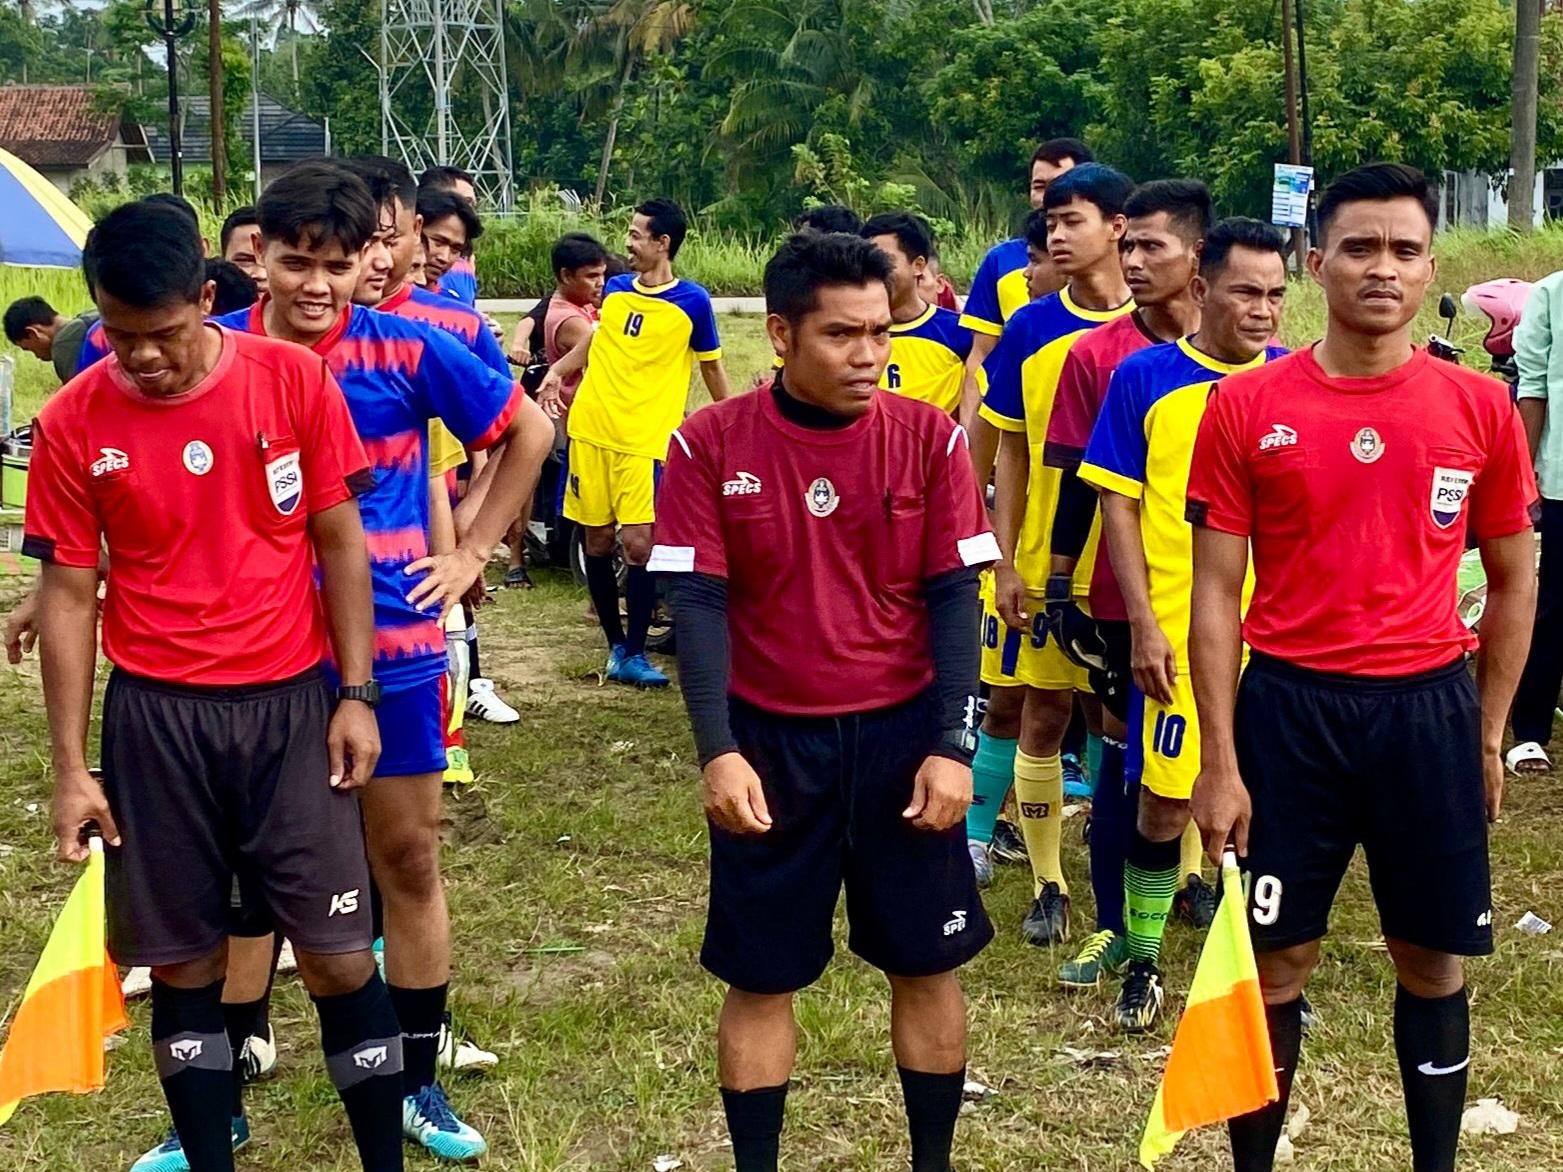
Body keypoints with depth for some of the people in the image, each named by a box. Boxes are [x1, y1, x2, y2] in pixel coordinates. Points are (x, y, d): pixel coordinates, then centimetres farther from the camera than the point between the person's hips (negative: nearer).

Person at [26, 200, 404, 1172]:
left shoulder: (294, 380, -7)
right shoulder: (74, 423, -5)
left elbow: (340, 541, 0)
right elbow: (69, 592, 0)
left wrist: (356, 695, -3)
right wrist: (71, 766, -1)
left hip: (292, 700, -1)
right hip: (156, 715, 1)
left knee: (339, 953, 0)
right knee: (184, 962, 9)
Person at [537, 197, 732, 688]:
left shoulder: (692, 301, -3)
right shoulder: (615, 290, 10)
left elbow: (712, 368, 7)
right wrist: (558, 370, 11)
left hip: (645, 440, -4)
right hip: (591, 430, 4)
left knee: (639, 544, -12)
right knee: (598, 540, 7)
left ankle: (634, 653, 0)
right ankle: (616, 643, 21)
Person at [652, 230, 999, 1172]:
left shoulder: (929, 437, -4)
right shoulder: (711, 446, -8)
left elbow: (954, 598, -4)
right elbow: (699, 603, -8)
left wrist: (951, 748, -10)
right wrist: (719, 752, -16)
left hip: (902, 734, 1)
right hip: (770, 741, -1)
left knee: (928, 962, 10)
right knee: (761, 974, 8)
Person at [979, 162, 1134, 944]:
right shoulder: (1030, 329, 1)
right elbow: (1012, 452, 5)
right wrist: (1006, 563, 0)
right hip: (1044, 559, 2)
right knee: (1043, 716, 6)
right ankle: (1048, 885, 19)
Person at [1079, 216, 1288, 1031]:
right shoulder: (1145, 378, -2)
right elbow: (1119, 506, -2)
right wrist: (1143, 624, -8)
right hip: (1180, 630, -2)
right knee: (1163, 801, 3)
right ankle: (1141, 962, 21)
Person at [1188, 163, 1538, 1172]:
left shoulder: (1481, 408, 1)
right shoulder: (1246, 407, -4)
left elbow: (1514, 577, 10)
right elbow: (1217, 591, -2)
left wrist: (1491, 734, 7)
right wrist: (1220, 760, -7)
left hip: (1428, 708, 2)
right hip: (1286, 705, -1)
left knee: (1435, 959, 11)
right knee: (1274, 960, 6)